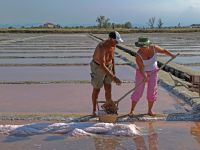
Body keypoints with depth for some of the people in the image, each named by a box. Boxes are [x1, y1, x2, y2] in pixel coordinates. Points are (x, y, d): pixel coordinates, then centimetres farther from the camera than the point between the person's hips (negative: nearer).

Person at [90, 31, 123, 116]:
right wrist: (113, 77, -40)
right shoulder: (102, 47, -34)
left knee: (108, 88, 5)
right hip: (97, 67, -6)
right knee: (96, 89, 5)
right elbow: (102, 65, -38)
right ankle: (94, 110, 19)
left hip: (108, 66, 6)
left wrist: (113, 72, 12)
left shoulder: (113, 45, -9)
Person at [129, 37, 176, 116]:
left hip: (152, 72, 3)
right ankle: (132, 110, 10)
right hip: (142, 72, -3)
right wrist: (145, 77, -46)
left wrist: (171, 55, -19)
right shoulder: (138, 55, -28)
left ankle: (149, 110, 13)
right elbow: (141, 69, -30)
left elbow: (163, 50, -4)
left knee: (152, 92, 0)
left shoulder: (153, 47, -19)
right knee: (138, 92, -4)